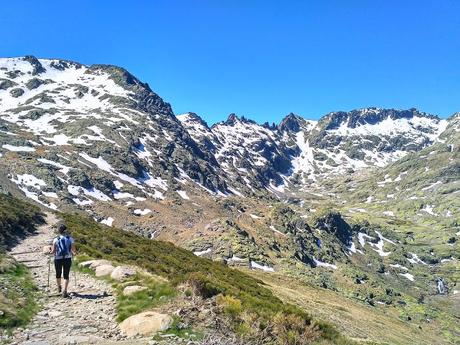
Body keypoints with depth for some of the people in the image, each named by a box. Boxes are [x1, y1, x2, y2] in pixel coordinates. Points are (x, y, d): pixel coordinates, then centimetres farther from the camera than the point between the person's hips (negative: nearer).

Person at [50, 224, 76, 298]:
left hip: (58, 259, 0)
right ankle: (64, 291, -7)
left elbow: (53, 251, -9)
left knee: (58, 274, 23)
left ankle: (59, 288, 45)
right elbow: (74, 250, -6)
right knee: (66, 276, 8)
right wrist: (74, 253, 16)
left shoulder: (56, 239, -8)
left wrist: (51, 252, 14)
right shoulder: (70, 239, -5)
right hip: (68, 259, 0)